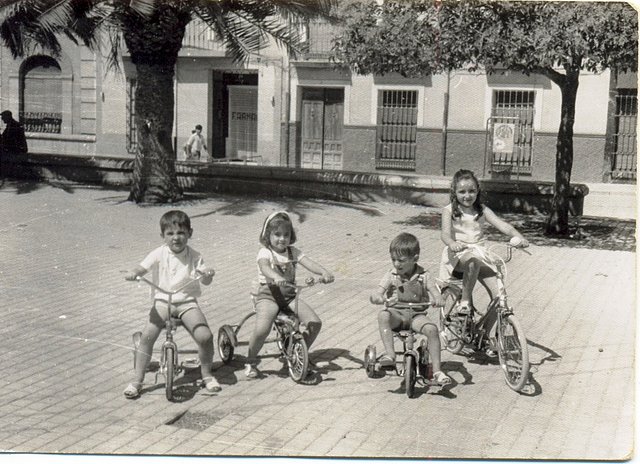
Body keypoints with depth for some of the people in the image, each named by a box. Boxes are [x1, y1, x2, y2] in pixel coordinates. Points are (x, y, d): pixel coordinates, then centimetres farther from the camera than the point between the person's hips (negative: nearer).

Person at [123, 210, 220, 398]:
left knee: (205, 336, -19)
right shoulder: (159, 254, -2)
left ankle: (207, 374, 7)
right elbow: (143, 267, -12)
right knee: (147, 336, -19)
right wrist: (133, 273, -35)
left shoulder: (194, 256, 0)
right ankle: (137, 381, -4)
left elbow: (205, 281, -2)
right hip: (162, 301, 0)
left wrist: (208, 274, -26)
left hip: (187, 302, 0)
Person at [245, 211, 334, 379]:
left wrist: (324, 272, -27)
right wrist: (276, 277, -49)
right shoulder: (265, 252, -5)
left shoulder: (293, 252, 9)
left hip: (289, 295, 5)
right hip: (268, 295, -5)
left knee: (315, 323, -12)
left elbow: (308, 263, -7)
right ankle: (250, 362, -1)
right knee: (261, 329, -29)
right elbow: (264, 267, -27)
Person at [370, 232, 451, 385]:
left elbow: (437, 295, -7)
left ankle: (437, 370, -24)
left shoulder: (423, 277, 2)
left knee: (432, 329, -29)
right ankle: (390, 354, -40)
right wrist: (381, 299, -34)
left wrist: (438, 300, -32)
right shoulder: (391, 276, 2)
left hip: (417, 315, 0)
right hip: (396, 314, 0)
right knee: (383, 315, -34)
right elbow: (374, 295, -9)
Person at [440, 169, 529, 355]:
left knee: (498, 293, -12)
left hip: (479, 254, 4)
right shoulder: (450, 210, 2)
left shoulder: (482, 210, 11)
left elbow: (501, 224, -3)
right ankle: (464, 301, -27)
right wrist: (452, 243, -39)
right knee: (473, 261, -41)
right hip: (458, 256, -4)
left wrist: (518, 236, -23)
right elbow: (445, 232, -14)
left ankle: (487, 334, 3)